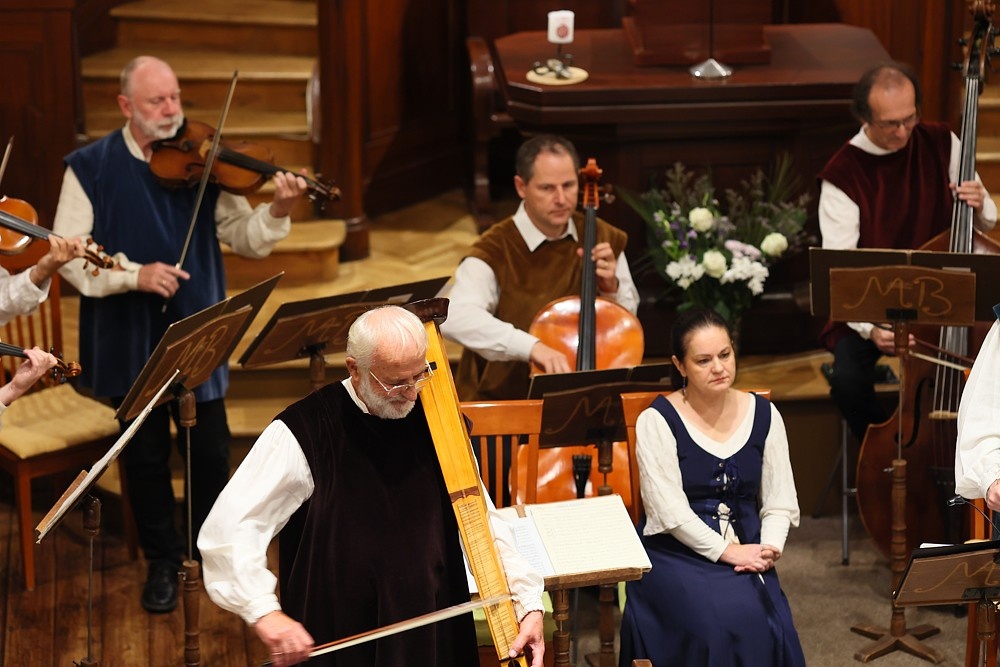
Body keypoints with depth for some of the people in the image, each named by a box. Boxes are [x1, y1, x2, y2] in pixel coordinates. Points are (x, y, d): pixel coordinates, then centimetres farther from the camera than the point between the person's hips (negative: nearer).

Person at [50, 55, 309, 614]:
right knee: (147, 456, 9)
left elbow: (245, 239, -2)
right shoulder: (91, 168, -4)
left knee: (212, 450, 8)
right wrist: (132, 274, -23)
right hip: (129, 341, -1)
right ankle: (162, 562, 25)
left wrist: (277, 211, -23)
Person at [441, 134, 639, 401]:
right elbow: (455, 319, -32)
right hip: (500, 404, -4)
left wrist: (610, 287, -8)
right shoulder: (495, 251, -14)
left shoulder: (602, 238, 3)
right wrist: (532, 346, -44)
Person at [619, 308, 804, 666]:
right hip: (676, 553, -3)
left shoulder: (763, 414, 6)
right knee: (719, 622, -30)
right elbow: (669, 509, -14)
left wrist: (769, 548, -14)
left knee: (769, 628, -24)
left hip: (745, 550, 4)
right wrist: (726, 551, -20)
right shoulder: (657, 421, -7)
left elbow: (780, 501, 5)